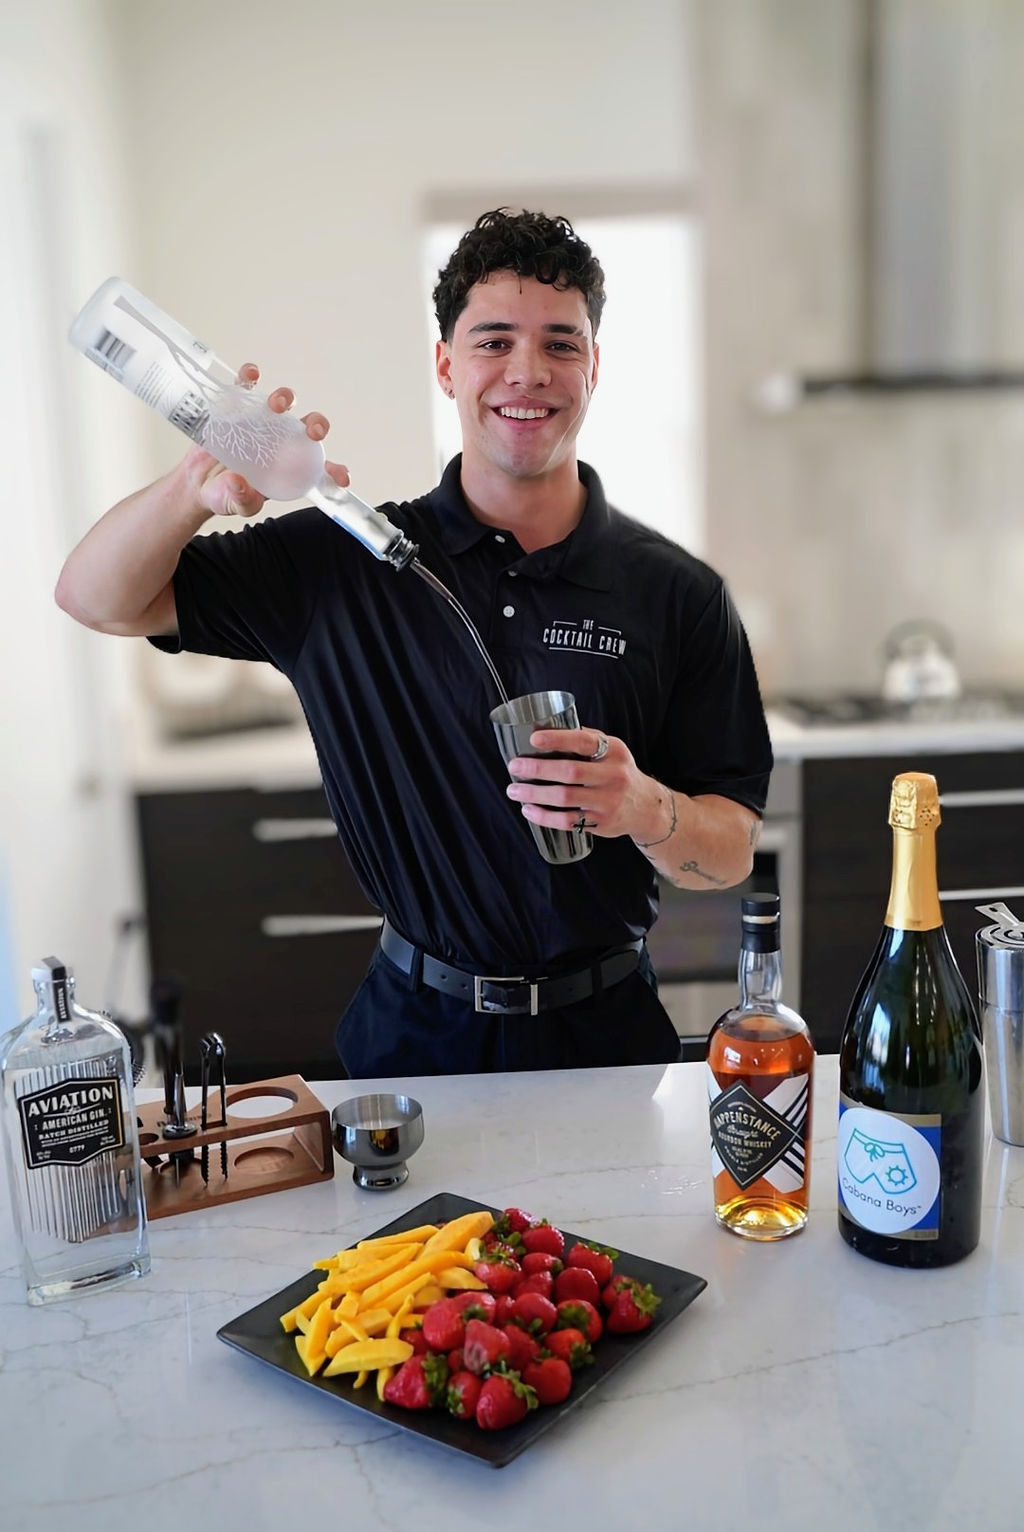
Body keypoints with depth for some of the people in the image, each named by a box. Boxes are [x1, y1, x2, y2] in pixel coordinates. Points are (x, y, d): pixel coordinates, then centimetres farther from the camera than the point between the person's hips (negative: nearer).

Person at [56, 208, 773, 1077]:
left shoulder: (679, 595, -6)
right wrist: (199, 486, -28)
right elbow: (98, 599, -7)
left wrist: (645, 809, -29)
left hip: (604, 1035, 0)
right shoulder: (344, 562, -5)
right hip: (413, 1030, 1)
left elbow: (733, 854, -5)